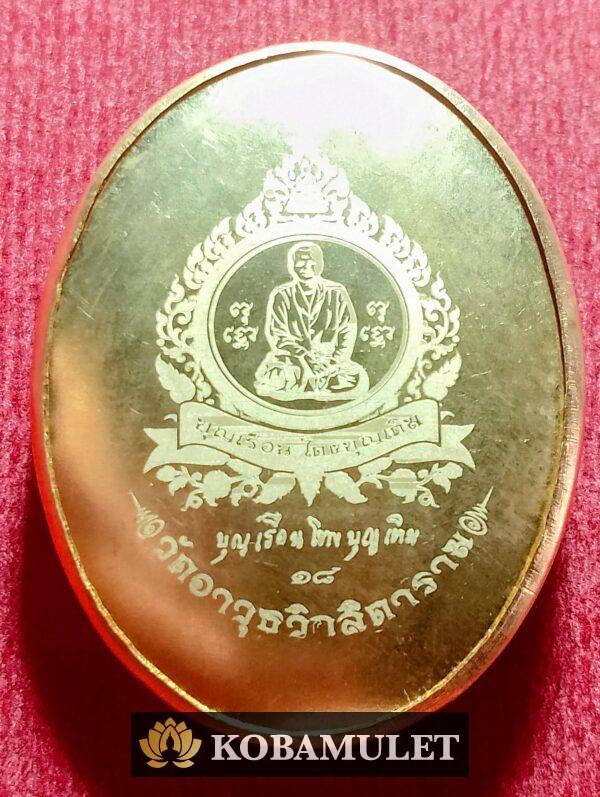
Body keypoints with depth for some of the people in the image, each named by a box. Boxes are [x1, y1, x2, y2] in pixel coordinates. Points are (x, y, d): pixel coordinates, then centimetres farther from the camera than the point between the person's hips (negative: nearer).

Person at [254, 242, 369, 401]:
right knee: (275, 381, -34)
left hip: (329, 360, 2)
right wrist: (306, 359, -16)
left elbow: (348, 330, 2)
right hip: (290, 360, -2)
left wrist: (336, 361, -12)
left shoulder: (337, 293, 4)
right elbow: (277, 336, -5)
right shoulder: (280, 295, 0)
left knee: (358, 380, -26)